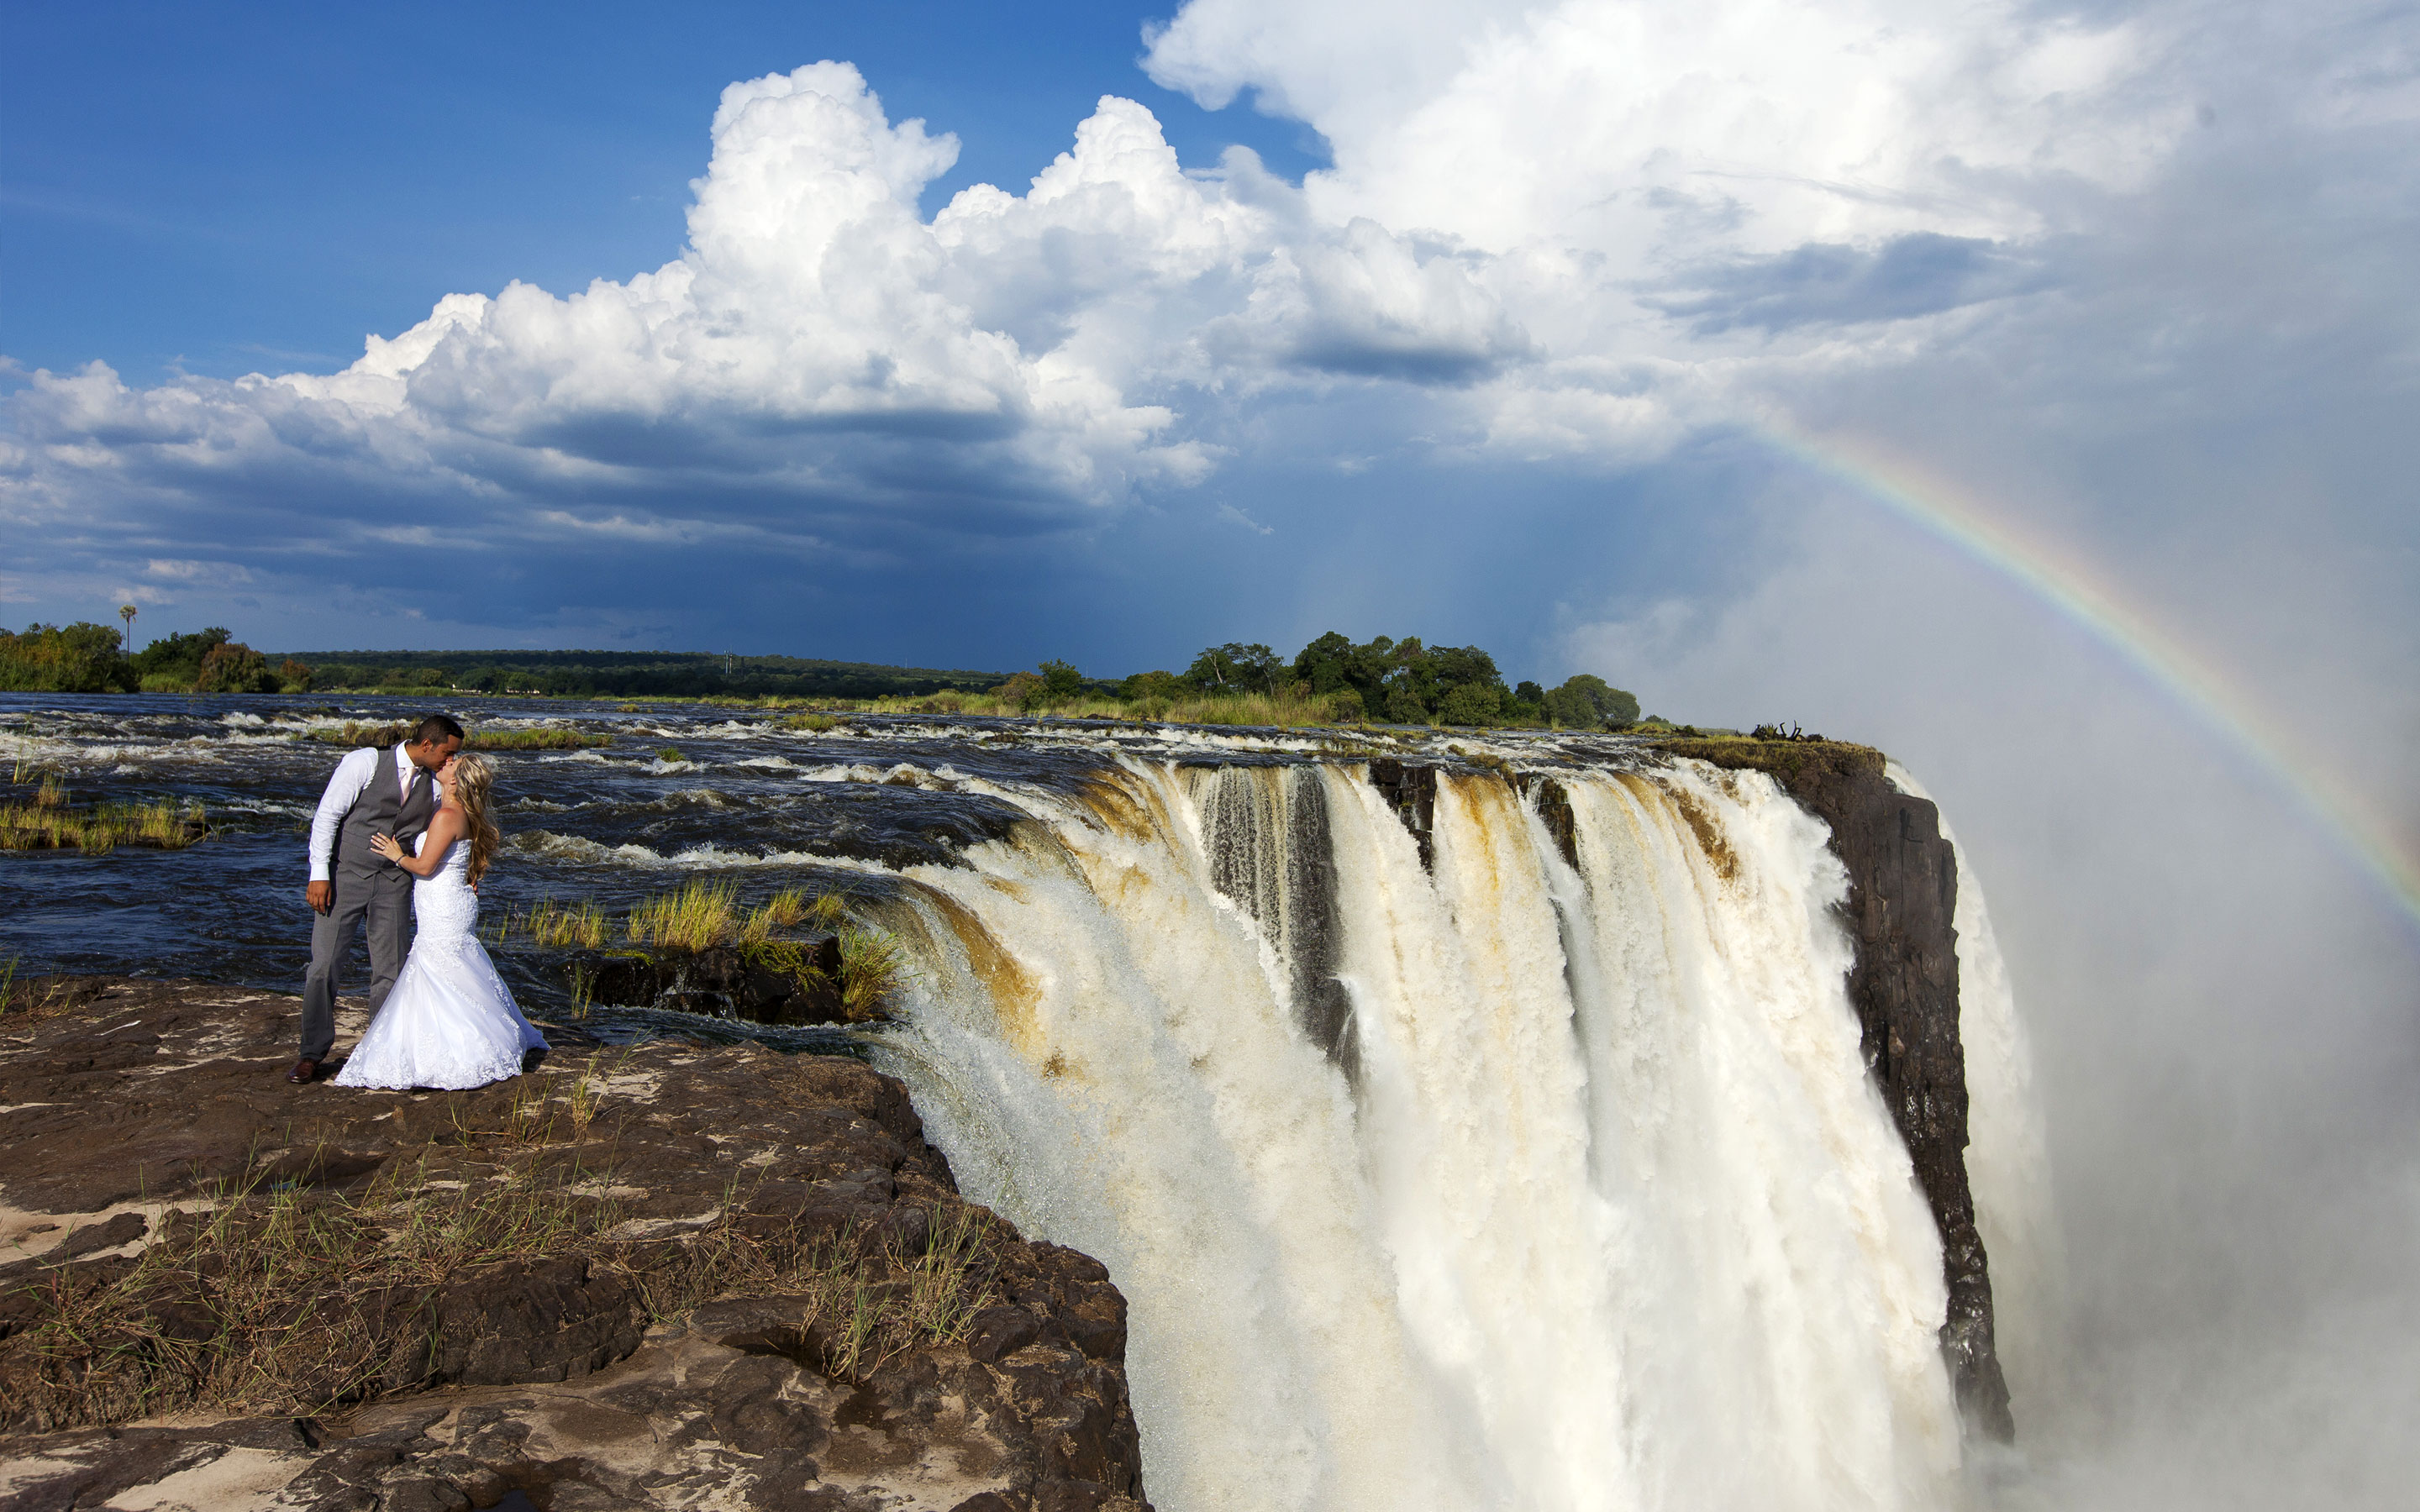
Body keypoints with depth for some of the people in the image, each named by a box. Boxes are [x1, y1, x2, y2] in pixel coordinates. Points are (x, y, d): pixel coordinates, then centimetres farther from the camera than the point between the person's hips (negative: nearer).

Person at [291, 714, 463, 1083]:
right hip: (345, 877, -3)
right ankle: (312, 1053, 13)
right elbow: (327, 815, -9)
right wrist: (319, 873, -14)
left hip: (393, 883, 3)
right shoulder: (364, 763, -9)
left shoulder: (435, 784, 3)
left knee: (391, 972, 4)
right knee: (323, 966, -2)